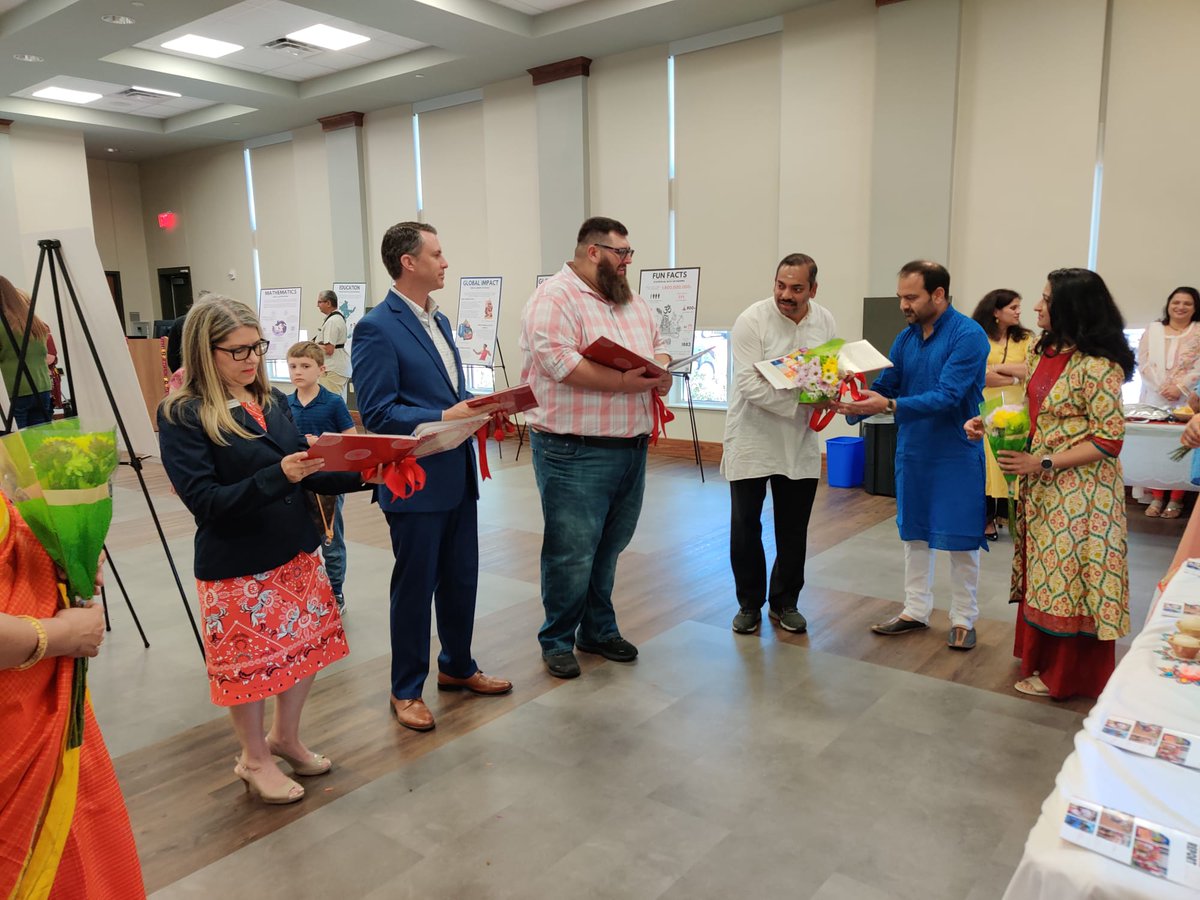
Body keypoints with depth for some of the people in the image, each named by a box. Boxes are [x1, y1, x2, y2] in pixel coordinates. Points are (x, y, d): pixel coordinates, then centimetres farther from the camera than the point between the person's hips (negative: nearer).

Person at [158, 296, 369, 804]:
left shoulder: (271, 401, 4)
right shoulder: (182, 415, -14)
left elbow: (305, 475, 5)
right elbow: (205, 500, -21)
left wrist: (361, 475, -11)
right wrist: (278, 475, -33)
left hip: (296, 551, 6)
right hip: (235, 566, -6)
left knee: (306, 646, 16)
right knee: (248, 661, 10)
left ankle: (286, 738, 40)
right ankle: (254, 759, 34)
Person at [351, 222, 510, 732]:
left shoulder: (439, 321, 13)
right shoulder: (377, 328, -14)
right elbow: (377, 414, -18)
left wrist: (476, 407, 0)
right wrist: (444, 417, -25)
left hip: (458, 475, 8)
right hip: (415, 483, -8)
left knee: (461, 580, 17)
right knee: (415, 588, 6)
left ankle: (457, 667, 37)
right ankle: (406, 691, 25)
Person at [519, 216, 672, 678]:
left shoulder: (632, 302, 17)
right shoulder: (554, 298, -10)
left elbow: (658, 345, 22)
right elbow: (558, 361, -22)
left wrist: (662, 371, -2)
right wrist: (624, 382, -23)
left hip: (632, 447, 8)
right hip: (576, 453, -8)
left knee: (610, 547, 17)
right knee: (572, 552, 1)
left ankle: (599, 630, 32)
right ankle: (557, 641, 19)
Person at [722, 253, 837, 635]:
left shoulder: (826, 321, 1)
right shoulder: (752, 320, -14)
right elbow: (749, 385, -21)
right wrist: (800, 402, -26)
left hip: (800, 444, 4)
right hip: (752, 441, -4)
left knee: (794, 530, 12)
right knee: (745, 527, 5)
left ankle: (785, 602, 30)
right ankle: (749, 603, 23)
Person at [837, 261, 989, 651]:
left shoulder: (968, 335, -17)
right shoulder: (906, 338, 3)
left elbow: (947, 397, -26)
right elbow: (884, 386, 1)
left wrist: (889, 406, -35)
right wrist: (853, 403, -19)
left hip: (956, 455, -6)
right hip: (912, 452, 6)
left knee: (961, 540, 6)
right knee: (914, 533, 14)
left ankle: (963, 619, 22)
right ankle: (916, 610, 28)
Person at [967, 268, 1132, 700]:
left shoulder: (1098, 367, -20)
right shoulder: (1044, 352, 5)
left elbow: (1108, 440, -18)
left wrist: (1042, 464, -22)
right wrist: (991, 423, -1)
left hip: (1078, 492, -8)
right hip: (1042, 487, 8)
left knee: (1069, 577, 4)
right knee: (1043, 574, 17)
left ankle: (1066, 676, 21)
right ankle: (1043, 658, 33)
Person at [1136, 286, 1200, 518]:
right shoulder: (1153, 329, 10)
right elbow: (1143, 362, 2)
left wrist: (1179, 388, -15)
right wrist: (1161, 387, -10)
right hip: (1154, 398, 2)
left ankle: (1175, 500, 3)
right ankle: (1156, 497, 8)